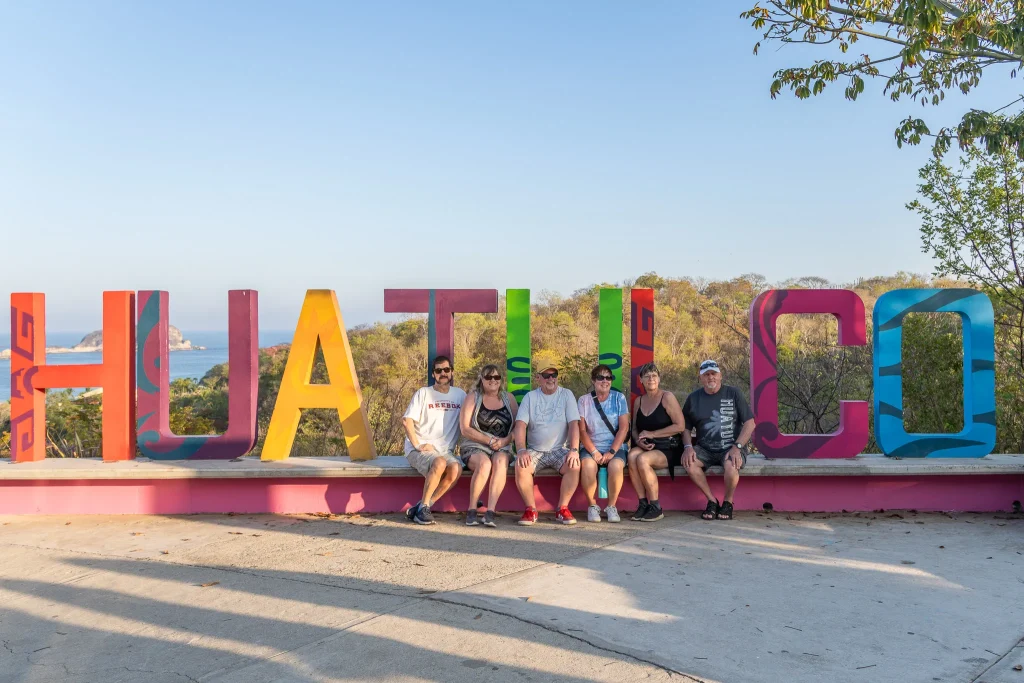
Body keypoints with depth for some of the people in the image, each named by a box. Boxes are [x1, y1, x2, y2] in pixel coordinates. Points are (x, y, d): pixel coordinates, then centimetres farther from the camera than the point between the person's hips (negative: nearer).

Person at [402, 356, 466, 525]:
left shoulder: (460, 395, 13)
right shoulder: (423, 393, 3)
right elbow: (407, 420, -6)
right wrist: (418, 445, -13)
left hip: (445, 450, 3)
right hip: (419, 449, -3)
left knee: (456, 468, -29)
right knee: (440, 463, -35)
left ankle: (422, 507, -18)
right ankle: (423, 507, -20)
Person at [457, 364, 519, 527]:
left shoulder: (508, 398, 13)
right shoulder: (473, 397, 4)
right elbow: (465, 429, -4)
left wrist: (505, 440, -12)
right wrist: (490, 440, -11)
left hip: (502, 448, 2)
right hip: (474, 447, -2)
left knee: (500, 461, -33)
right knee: (484, 463, -35)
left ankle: (490, 512, -36)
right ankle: (472, 511, -24)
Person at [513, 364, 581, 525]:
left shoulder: (566, 395, 3)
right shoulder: (530, 397, 5)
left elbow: (574, 424, -5)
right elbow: (520, 425, -5)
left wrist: (574, 450, -20)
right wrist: (521, 450, -21)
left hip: (559, 450, 0)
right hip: (535, 450, 1)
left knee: (574, 466, -30)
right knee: (520, 466, -29)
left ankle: (563, 509, -12)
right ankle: (531, 509, -13)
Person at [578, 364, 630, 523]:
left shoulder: (619, 398, 5)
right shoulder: (584, 400, 5)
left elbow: (624, 427, -2)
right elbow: (581, 430, -1)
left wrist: (611, 452, -13)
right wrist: (594, 452, -14)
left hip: (615, 448, 0)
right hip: (591, 447, 0)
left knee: (616, 465, -33)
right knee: (588, 465, -33)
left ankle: (611, 506, -11)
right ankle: (592, 506, -11)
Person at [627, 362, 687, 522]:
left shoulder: (667, 397, -3)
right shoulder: (638, 401, 14)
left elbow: (680, 426, -10)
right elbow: (635, 428, 21)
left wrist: (652, 434, -12)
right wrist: (638, 440, -3)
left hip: (668, 449, -4)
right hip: (646, 448, 4)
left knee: (643, 460, -32)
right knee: (632, 455, -29)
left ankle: (656, 508, -18)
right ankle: (643, 503, -21)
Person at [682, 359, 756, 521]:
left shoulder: (733, 393, 2)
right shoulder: (693, 398, 9)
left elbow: (750, 423, -1)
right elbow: (685, 427, 11)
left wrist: (737, 447, -14)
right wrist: (688, 446, -9)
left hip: (730, 447, -2)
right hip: (704, 449, 3)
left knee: (731, 466, -35)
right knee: (689, 462, -28)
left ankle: (728, 502, -4)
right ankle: (711, 500, -8)